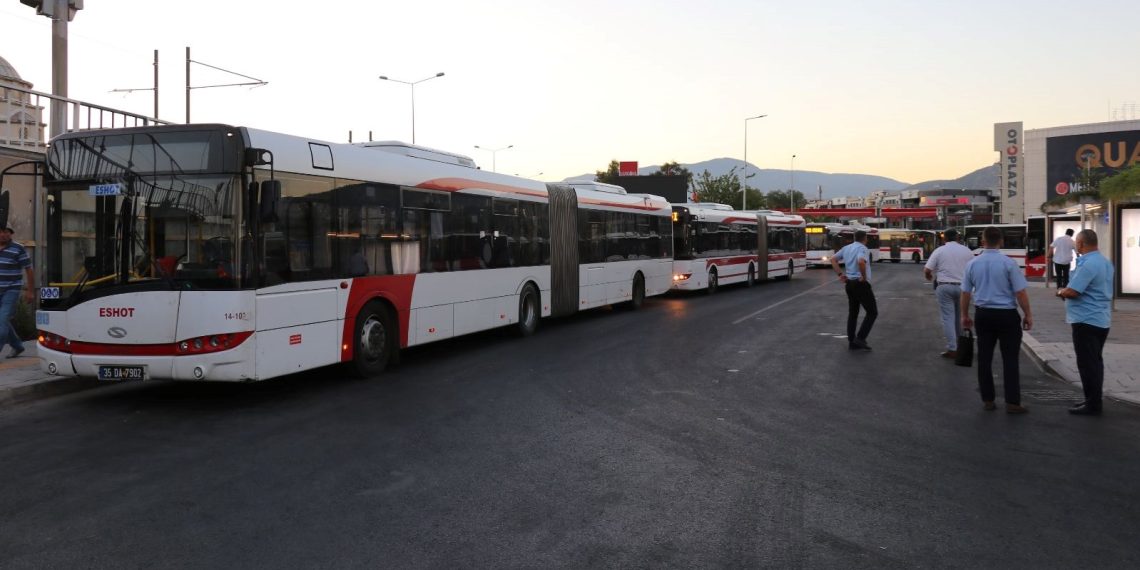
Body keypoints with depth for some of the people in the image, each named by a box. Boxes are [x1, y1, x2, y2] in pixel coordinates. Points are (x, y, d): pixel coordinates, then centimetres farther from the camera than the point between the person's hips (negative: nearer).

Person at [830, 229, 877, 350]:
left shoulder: (846, 248, 10)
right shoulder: (863, 248, -13)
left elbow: (833, 259, 14)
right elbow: (861, 261, -33)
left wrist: (840, 274, 11)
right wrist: (864, 277, -20)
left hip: (849, 283, 8)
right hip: (861, 284, -8)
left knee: (853, 312, 14)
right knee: (872, 312, 3)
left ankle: (852, 341, 16)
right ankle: (860, 338, -6)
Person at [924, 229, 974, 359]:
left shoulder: (939, 251, -4)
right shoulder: (966, 250, 4)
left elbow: (927, 270, -7)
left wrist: (930, 278, 15)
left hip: (944, 286, -3)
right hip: (962, 287, 3)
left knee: (948, 317, -1)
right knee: (960, 317, 17)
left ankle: (952, 349, -6)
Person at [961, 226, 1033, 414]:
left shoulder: (972, 264, -1)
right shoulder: (1008, 263, -12)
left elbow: (965, 293, 5)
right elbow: (1020, 292, -11)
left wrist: (965, 315, 17)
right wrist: (1028, 315, 1)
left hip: (983, 314, 3)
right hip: (1006, 314, -3)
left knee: (984, 357, 11)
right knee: (1010, 359, 3)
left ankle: (987, 400, 16)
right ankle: (1012, 403, 2)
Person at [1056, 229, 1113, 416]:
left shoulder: (1088, 264, -20)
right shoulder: (1105, 262, 12)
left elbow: (1072, 292, -24)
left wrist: (1061, 292, -3)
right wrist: (1066, 291, 15)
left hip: (1086, 321, -10)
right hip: (1101, 319, 10)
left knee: (1087, 363, -4)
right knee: (1095, 361, 15)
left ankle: (1092, 404, 1)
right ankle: (1094, 400, 22)